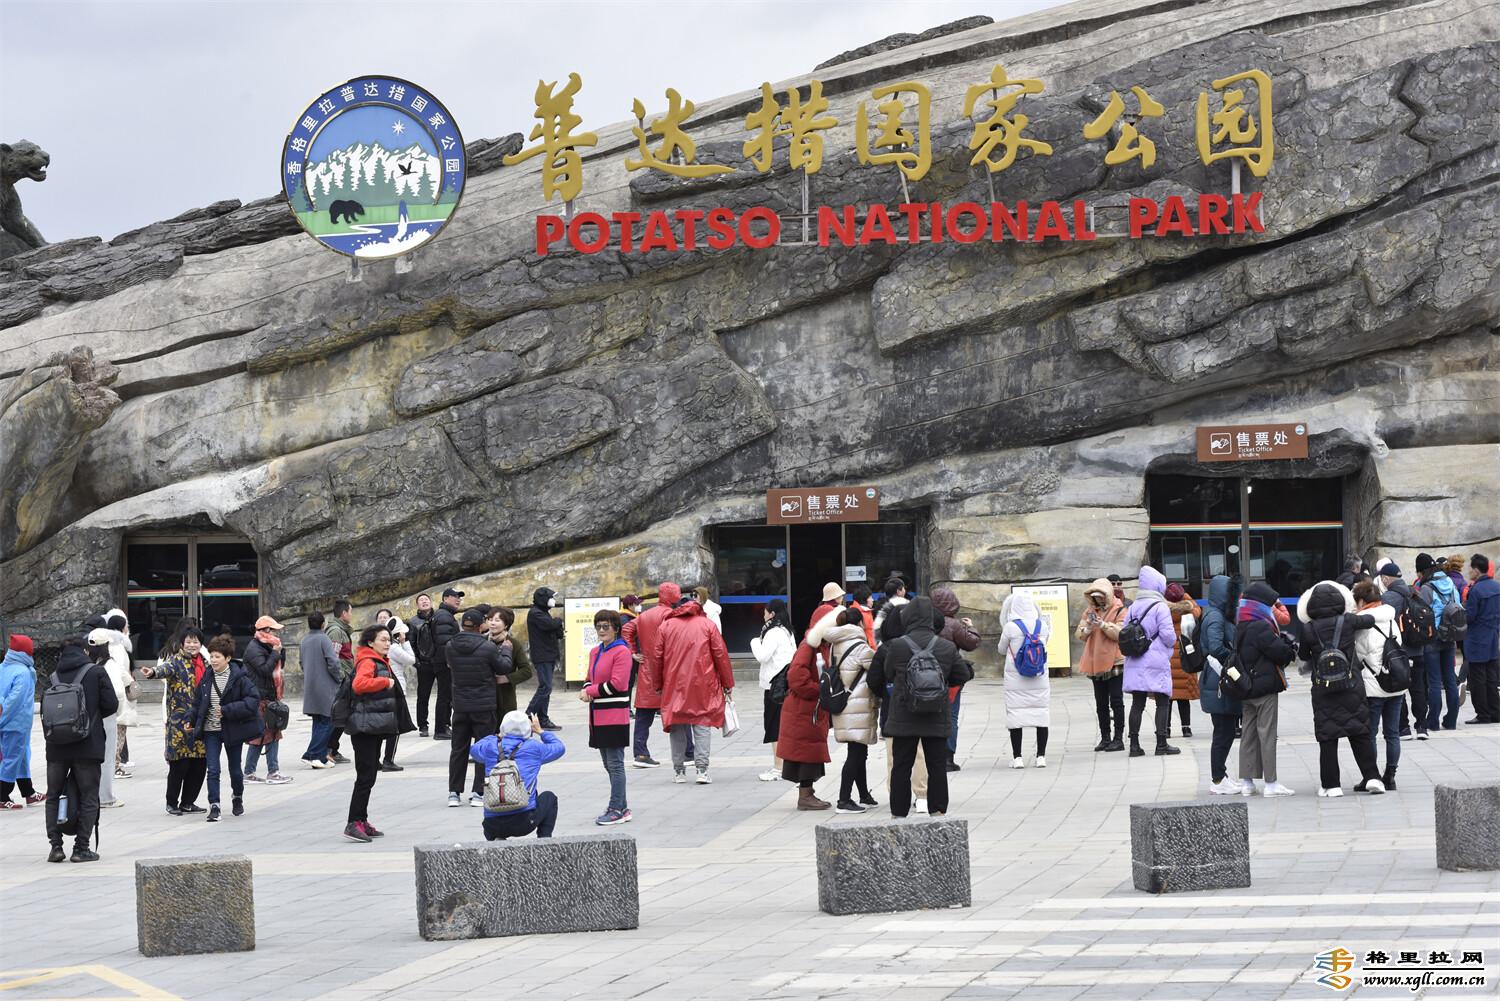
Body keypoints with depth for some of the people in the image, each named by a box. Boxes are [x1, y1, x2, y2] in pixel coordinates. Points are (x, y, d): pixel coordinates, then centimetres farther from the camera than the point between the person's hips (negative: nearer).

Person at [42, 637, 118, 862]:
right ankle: (81, 848, 0)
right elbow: (111, 705, -5)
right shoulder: (96, 672, -2)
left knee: (53, 796, 14)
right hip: (87, 746, -3)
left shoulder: (53, 677, 5)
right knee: (88, 797, 5)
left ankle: (55, 845, 5)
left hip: (56, 747, 3)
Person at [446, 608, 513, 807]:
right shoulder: (488, 648, -15)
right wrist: (505, 650, 15)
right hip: (484, 706, -4)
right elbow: (505, 667, -5)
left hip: (460, 706, 4)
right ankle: (478, 792, 2)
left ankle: (454, 792, 12)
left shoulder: (450, 647, -3)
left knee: (459, 748, 12)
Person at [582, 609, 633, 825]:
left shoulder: (621, 652, -11)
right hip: (598, 715, 9)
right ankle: (621, 807, 20)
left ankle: (617, 810, -3)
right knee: (609, 764, 12)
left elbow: (617, 683, -17)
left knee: (615, 764, -6)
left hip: (615, 715, -9)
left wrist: (591, 692, -9)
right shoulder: (595, 652, 15)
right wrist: (587, 690, -1)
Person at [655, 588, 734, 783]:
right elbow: (721, 655, 2)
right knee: (702, 725, 1)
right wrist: (727, 684, 8)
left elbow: (658, 657, 6)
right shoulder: (707, 624, 3)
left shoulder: (666, 625, 6)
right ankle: (702, 770, -10)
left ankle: (679, 771, 12)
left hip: (674, 686, 1)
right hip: (703, 685, -1)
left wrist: (659, 685, 16)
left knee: (677, 727, 10)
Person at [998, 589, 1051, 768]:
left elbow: (1002, 651, 2)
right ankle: (1041, 756, 7)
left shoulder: (1010, 627, -11)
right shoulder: (1043, 626, -4)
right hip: (1040, 680, 2)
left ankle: (1017, 757, 1)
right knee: (1042, 714, 7)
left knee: (1015, 715, 3)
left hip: (1015, 681, -2)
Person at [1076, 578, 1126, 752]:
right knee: (1101, 703, 8)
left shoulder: (1119, 611, -3)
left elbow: (1120, 634, -13)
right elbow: (1079, 634, 7)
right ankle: (1105, 738, 12)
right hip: (1095, 663, 6)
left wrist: (1103, 625, -22)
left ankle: (1118, 738, -3)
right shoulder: (1089, 611, 13)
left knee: (1116, 701, -4)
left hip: (1115, 662, -6)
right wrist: (1088, 628, -14)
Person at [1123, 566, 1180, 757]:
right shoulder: (1160, 606, -9)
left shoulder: (1133, 607, 9)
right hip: (1156, 661, -6)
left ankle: (1134, 744, 5)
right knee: (1163, 702, 2)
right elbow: (1167, 634, -15)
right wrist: (1173, 642, 6)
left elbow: (1123, 632, 8)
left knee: (1137, 703, 6)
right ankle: (1161, 743, 0)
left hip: (1135, 662, 6)